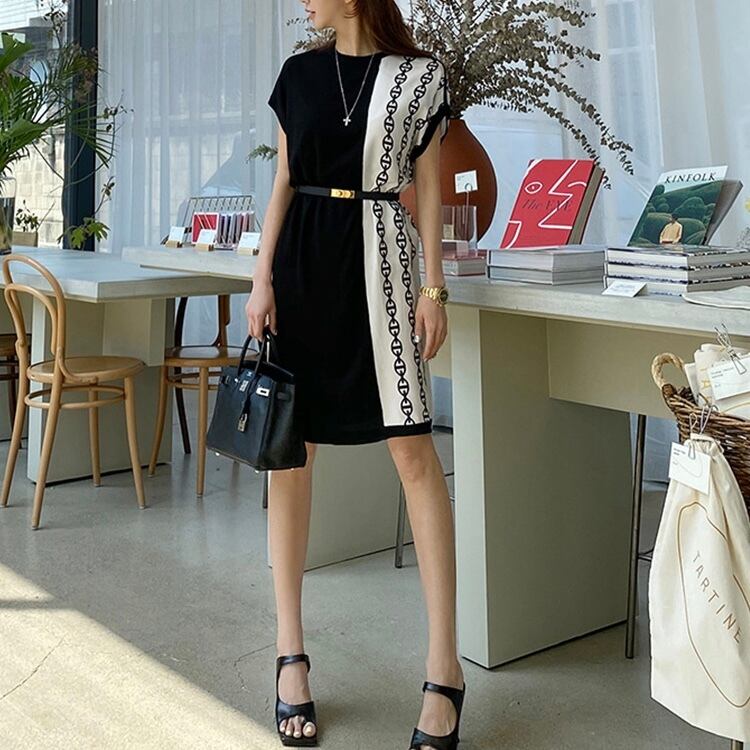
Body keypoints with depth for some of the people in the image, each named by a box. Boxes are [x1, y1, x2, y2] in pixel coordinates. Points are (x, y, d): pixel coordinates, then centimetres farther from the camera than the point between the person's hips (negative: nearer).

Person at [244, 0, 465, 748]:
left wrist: (432, 287, -2)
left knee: (415, 452, -8)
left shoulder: (419, 75, 3)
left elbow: (427, 189, 4)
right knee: (289, 449, 2)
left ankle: (444, 666, 0)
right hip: (303, 259, 3)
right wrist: (263, 280, 2)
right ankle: (290, 652, 13)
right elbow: (282, 185, 10)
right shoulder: (299, 73, 10)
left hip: (380, 258, -3)